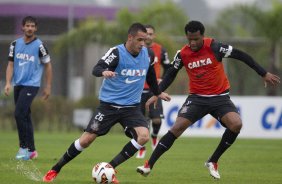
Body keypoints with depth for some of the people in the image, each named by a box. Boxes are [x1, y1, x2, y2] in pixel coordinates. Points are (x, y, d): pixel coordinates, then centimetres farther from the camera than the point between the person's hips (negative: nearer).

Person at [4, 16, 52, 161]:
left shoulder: (39, 45, -6)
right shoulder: (15, 44, 6)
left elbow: (47, 65, 1)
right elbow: (11, 64, 8)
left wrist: (48, 87, 1)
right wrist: (8, 83, -4)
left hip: (31, 85, -5)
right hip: (18, 85, 5)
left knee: (19, 114, -17)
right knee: (25, 117, 8)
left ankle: (24, 148, -10)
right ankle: (31, 151, 16)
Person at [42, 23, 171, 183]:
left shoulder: (147, 54, 1)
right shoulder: (117, 52, -14)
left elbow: (150, 75, 22)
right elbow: (96, 69, -26)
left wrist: (158, 93, 34)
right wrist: (104, 72, -48)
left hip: (132, 107, 4)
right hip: (109, 105, -4)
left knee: (144, 136, -22)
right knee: (86, 140, -5)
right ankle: (55, 170, 14)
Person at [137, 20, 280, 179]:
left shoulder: (214, 47, -14)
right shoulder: (182, 54, -5)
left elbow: (241, 55, -8)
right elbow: (171, 75, 12)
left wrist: (264, 74, -7)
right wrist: (157, 94, 3)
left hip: (220, 97, -1)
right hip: (197, 98, 1)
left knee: (236, 124, -24)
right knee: (177, 128, -15)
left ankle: (213, 162, -4)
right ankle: (149, 165, -9)